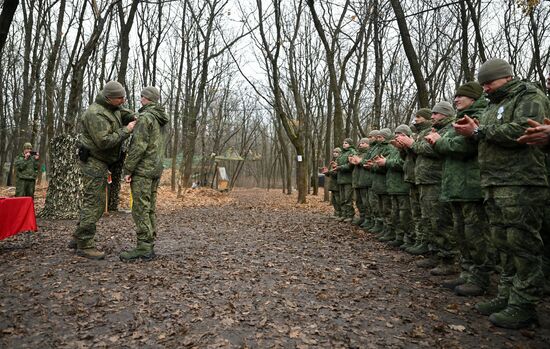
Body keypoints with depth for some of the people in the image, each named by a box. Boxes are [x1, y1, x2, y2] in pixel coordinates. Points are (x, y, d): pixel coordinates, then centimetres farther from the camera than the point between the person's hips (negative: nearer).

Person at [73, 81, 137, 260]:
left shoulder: (112, 108, 8)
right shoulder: (96, 114, -20)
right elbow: (104, 141, -27)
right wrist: (126, 131, -20)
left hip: (100, 162, 10)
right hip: (93, 162, -10)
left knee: (94, 201, 13)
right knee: (93, 202, -9)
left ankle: (78, 238, 21)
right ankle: (85, 245, -4)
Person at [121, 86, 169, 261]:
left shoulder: (145, 117, -11)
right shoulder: (161, 120, 17)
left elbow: (138, 146, -18)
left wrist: (128, 169, -14)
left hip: (142, 169, -9)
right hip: (156, 169, 9)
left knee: (140, 209, -7)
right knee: (149, 208, 9)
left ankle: (144, 248, -6)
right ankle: (149, 246, 13)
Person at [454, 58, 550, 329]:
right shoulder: (494, 105, 25)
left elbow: (520, 131, -20)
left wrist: (479, 131, -12)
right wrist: (473, 131, 5)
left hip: (520, 184, -8)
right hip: (494, 184, 9)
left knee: (521, 243, -5)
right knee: (502, 242, 11)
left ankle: (524, 306, 2)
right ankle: (507, 295, 20)